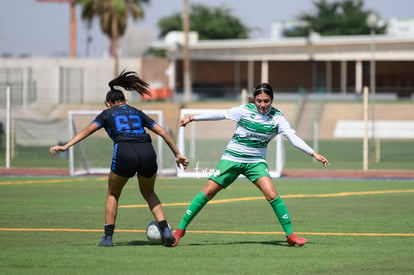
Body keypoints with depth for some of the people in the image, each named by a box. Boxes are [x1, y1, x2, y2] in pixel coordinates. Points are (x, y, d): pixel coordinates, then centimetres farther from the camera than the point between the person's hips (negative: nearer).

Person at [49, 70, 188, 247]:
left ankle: (108, 237, 17)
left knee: (112, 194, 22)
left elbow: (88, 130, 5)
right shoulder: (137, 113, 29)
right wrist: (177, 154, 33)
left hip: (124, 154, -3)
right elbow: (162, 132, 27)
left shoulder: (107, 114, 21)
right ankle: (165, 230, 9)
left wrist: (65, 146, -2)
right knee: (148, 193, 27)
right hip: (147, 152, 3)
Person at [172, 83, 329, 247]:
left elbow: (293, 138, -11)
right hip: (232, 158, 0)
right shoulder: (245, 110, -9)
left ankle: (290, 235, -8)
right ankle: (180, 230, 3)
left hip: (256, 161, 0)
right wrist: (192, 118, -1)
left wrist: (313, 154, -20)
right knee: (208, 191, -6)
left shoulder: (277, 117, -7)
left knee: (272, 194, -18)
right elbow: (220, 115, -3)